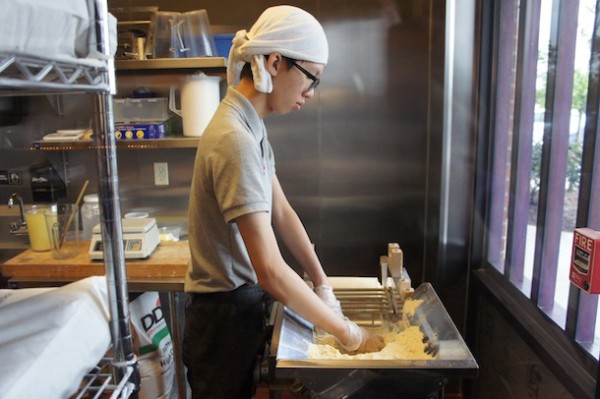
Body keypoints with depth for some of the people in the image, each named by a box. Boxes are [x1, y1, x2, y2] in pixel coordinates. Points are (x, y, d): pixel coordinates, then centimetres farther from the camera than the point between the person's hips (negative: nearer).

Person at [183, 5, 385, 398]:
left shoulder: (251, 126, 3)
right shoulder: (235, 139, -28)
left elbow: (282, 213, 4)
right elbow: (271, 271, -30)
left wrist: (323, 286, 3)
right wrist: (347, 332, -19)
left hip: (244, 305, 9)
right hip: (225, 317, -9)